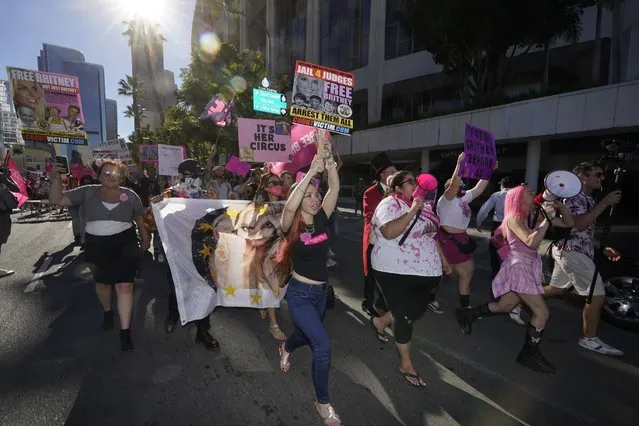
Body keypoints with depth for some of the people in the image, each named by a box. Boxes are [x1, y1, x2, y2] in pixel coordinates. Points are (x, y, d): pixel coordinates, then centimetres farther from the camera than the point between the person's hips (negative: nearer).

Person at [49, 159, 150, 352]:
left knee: (125, 286, -6)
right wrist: (56, 179, -20)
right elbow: (56, 200, -6)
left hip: (124, 245, -2)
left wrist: (145, 237, 16)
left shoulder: (130, 195, -2)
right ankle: (107, 312, 51)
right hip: (96, 245, 2)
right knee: (102, 283, 21)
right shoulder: (87, 192, -3)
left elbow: (139, 218, 10)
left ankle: (125, 331, 5)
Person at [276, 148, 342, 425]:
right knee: (323, 344, -13)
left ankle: (286, 348, 63)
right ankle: (323, 402, 12)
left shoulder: (322, 219, -6)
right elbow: (289, 206, -39)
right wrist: (311, 172, -38)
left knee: (307, 335, 27)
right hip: (299, 293, -6)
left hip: (321, 291, 6)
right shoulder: (292, 225, -17)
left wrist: (330, 165, -25)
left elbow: (335, 189, -15)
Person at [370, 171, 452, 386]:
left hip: (424, 270, 8)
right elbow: (389, 232, -31)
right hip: (396, 271, -8)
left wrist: (443, 259, 20)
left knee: (417, 310, 18)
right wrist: (412, 211, -27)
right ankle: (406, 364, 23)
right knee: (405, 316, 2)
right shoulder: (389, 204, -14)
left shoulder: (422, 205, 10)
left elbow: (432, 234, 19)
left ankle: (380, 321, 43)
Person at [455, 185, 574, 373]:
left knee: (504, 306, 17)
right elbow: (531, 242, -28)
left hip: (528, 267, 9)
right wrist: (548, 219, -24)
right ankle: (530, 353, 14)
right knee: (542, 312, -3)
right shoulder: (515, 218, -14)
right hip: (519, 268, -9)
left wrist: (561, 205, -3)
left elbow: (569, 223, 11)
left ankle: (467, 314, 30)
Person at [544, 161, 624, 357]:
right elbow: (579, 224, -27)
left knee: (556, 289, 17)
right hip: (572, 251, -10)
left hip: (570, 251, 10)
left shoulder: (587, 198, 19)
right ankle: (590, 339, 10)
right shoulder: (575, 195, -13)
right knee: (597, 294, -3)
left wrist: (602, 248, 16)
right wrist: (605, 203, -23)